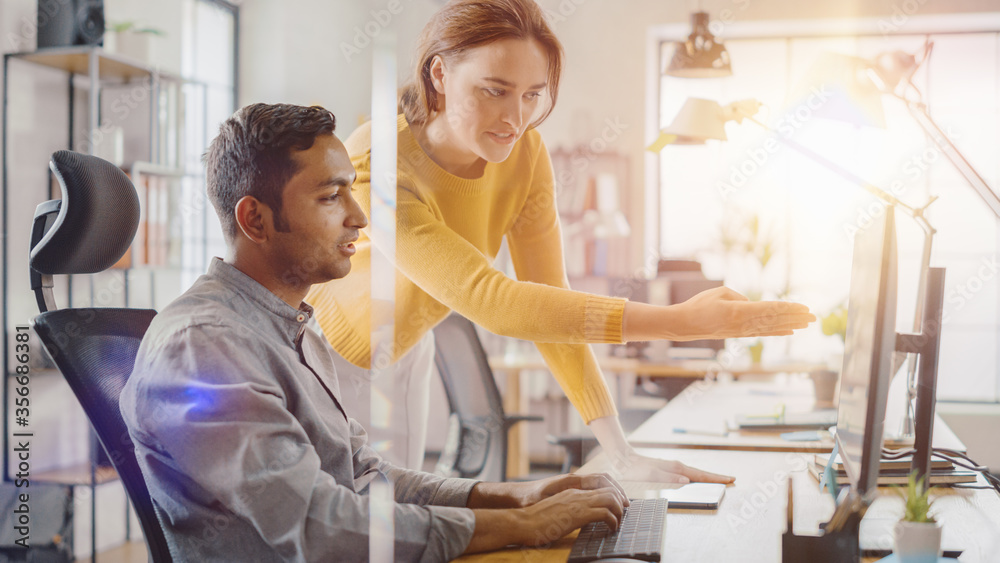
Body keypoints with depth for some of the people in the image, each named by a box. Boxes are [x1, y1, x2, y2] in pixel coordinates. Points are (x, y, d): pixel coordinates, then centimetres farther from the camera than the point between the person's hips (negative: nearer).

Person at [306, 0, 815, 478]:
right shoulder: (373, 165, -35)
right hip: (321, 359, -5)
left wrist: (621, 455, -23)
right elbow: (486, 298, -42)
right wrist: (677, 321, -47)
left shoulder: (525, 155, -16)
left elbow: (548, 298, -15)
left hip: (402, 357, 5)